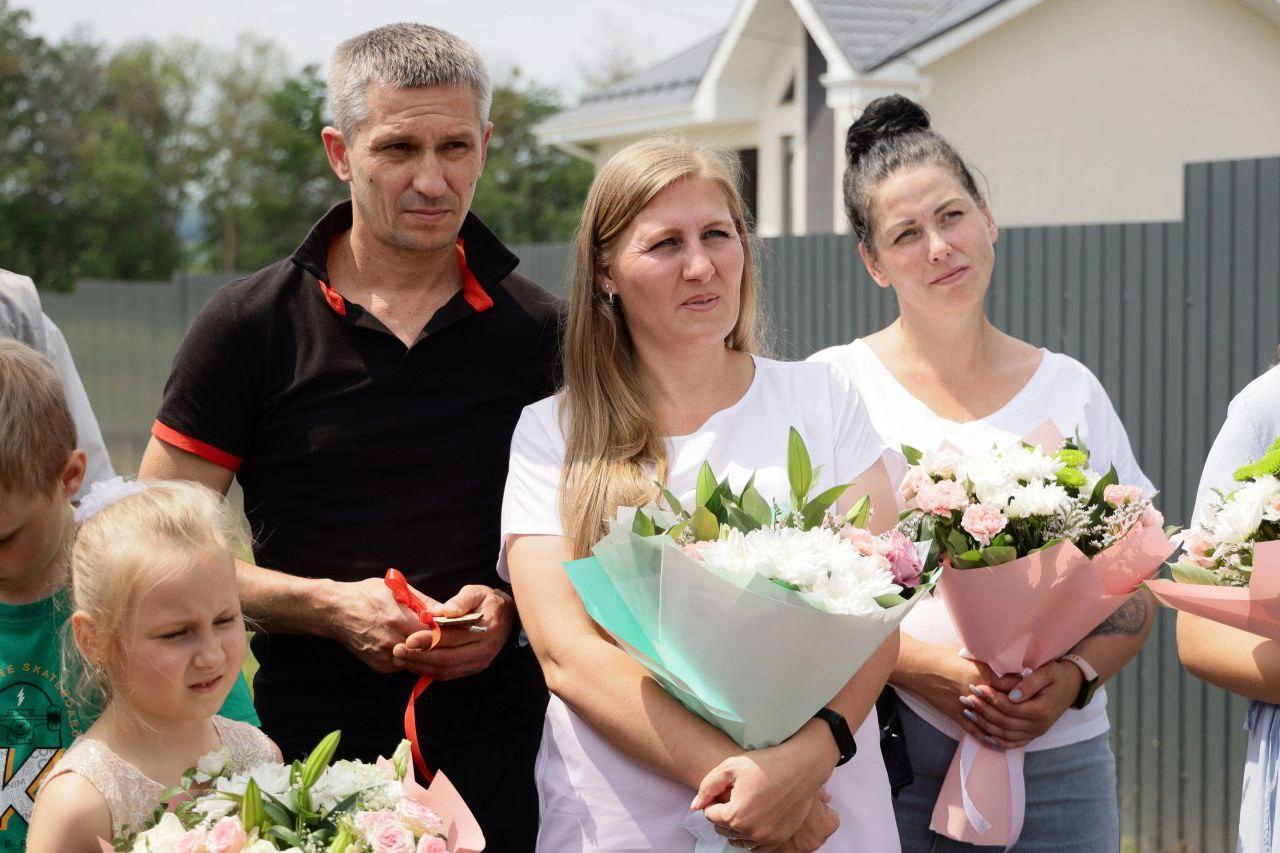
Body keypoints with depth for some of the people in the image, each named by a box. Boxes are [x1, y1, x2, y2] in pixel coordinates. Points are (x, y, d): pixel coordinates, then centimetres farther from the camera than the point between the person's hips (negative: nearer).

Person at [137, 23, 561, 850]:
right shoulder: (251, 326, -4)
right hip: (311, 745, -1)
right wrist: (329, 607, -15)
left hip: (500, 742, 1)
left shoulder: (541, 332, 1)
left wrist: (512, 606, -12)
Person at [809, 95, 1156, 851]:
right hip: (886, 759, -2)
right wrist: (926, 668, -16)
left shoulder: (1070, 387, 7)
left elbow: (1135, 593, 9)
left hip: (1058, 760, 2)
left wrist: (1074, 677, -9)